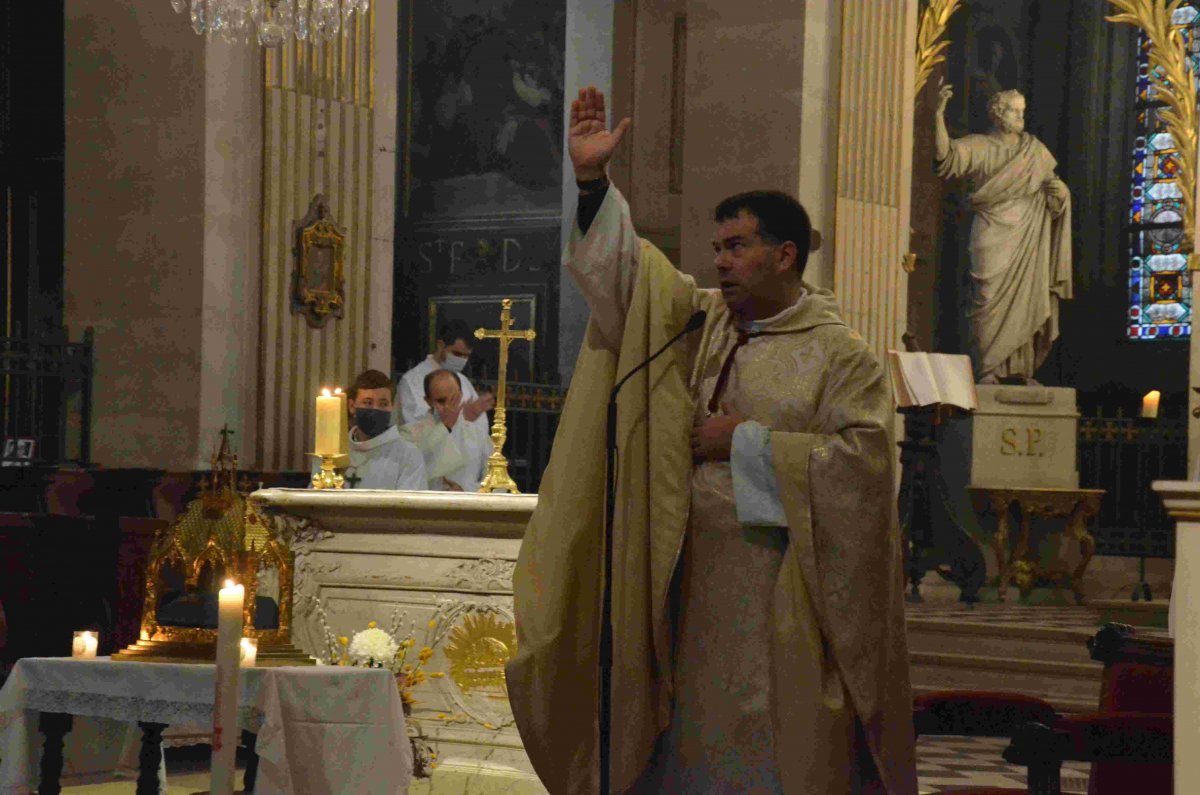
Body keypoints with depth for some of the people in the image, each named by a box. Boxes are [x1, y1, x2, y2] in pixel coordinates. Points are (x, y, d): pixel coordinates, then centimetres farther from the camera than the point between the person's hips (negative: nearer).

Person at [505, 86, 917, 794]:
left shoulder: (841, 356, -6)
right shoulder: (703, 321, 10)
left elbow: (864, 457, -16)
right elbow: (624, 272, 8)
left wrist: (748, 443, -13)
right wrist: (592, 180, -5)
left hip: (785, 591, -5)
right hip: (695, 574, 5)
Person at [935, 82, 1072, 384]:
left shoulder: (1034, 148, 15)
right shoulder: (979, 147, 2)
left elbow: (1052, 181, 20)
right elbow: (947, 153, -14)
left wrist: (1058, 192, -4)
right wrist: (939, 114, -25)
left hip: (1027, 234, 4)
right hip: (993, 234, -4)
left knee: (1027, 300, 2)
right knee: (990, 299, -10)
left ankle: (1024, 371, 7)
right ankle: (987, 370, -8)